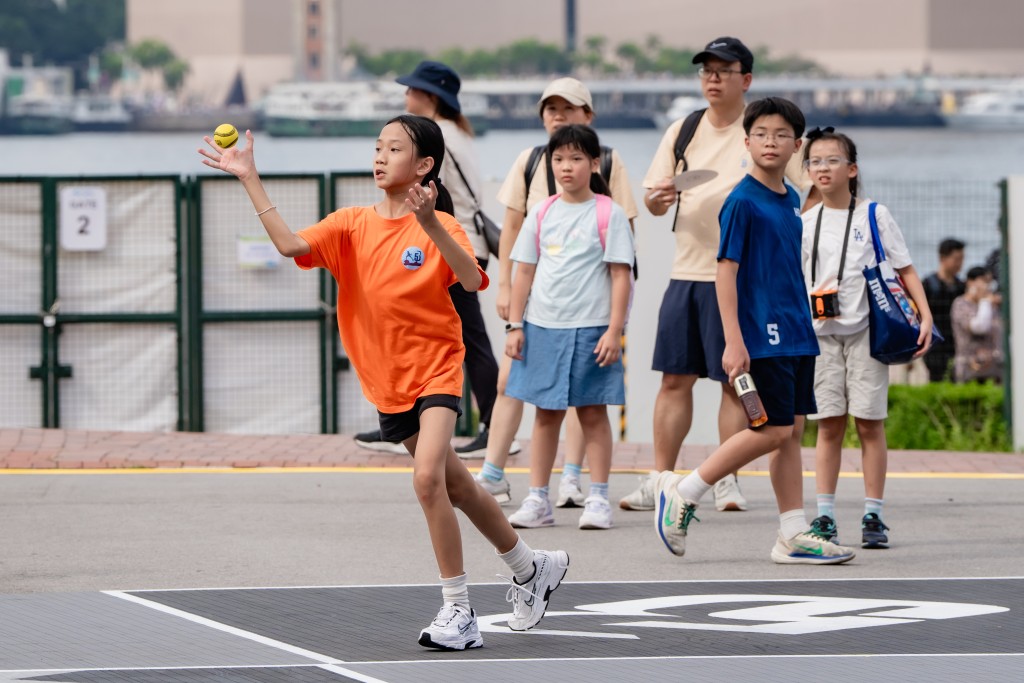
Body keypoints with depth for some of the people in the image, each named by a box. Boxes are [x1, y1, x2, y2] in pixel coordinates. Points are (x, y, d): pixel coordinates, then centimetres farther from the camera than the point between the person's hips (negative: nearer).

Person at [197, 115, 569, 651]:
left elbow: (471, 279, -28)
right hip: (387, 381, 5)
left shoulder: (438, 226, -11)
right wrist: (250, 180, -19)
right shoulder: (353, 224, 1)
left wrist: (430, 225, -40)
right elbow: (289, 244, -14)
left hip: (436, 369, -5)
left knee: (428, 478, -23)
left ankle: (457, 611, -15)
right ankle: (531, 568, 36)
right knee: (457, 488, 15)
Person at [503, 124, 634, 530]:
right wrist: (515, 325, 4)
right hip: (543, 326, 3)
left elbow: (621, 275, -5)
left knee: (593, 412, 1)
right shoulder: (541, 215, 8)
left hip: (591, 329, -3)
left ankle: (598, 500, 6)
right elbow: (525, 271, 11)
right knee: (546, 413, 7)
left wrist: (614, 330, -11)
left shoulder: (609, 214, -3)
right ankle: (537, 500, 10)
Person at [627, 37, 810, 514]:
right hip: (686, 272, 4)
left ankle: (727, 480, 7)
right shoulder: (683, 131, 10)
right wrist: (657, 199, -13)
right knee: (675, 378, 4)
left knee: (734, 380, -1)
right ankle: (660, 480, 8)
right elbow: (653, 201, 10)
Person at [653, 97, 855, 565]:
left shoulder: (791, 200, 13)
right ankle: (682, 492, 1)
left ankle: (793, 535, 9)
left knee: (792, 430, 7)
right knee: (774, 430, -9)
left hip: (796, 334, 8)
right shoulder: (742, 201, -10)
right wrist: (733, 341, -19)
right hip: (761, 336, -8)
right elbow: (726, 271, -13)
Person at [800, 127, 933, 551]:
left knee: (869, 423, -2)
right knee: (829, 425, 1)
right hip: (821, 333, 2)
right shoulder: (805, 224, 8)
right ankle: (824, 517, 2)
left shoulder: (874, 215, 2)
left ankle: (873, 517, 2)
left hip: (866, 330, -2)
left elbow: (905, 269, 2)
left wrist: (925, 316, -9)